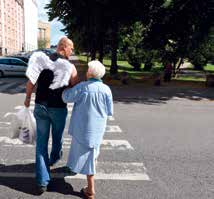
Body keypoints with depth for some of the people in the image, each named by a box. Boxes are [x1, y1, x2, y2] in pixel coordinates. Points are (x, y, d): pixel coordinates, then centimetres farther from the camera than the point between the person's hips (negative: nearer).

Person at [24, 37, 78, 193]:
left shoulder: (42, 60, -3)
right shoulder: (70, 67, -9)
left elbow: (31, 82, -3)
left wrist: (28, 98, 12)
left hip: (40, 107, 2)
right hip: (59, 108, -2)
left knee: (41, 142, 8)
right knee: (57, 137, 25)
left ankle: (42, 181, 10)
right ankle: (54, 158, 53)